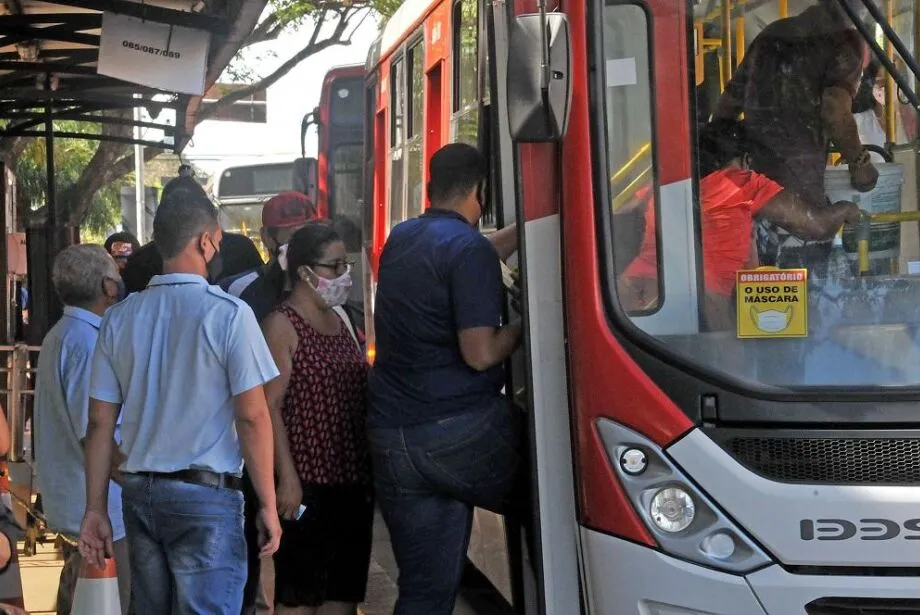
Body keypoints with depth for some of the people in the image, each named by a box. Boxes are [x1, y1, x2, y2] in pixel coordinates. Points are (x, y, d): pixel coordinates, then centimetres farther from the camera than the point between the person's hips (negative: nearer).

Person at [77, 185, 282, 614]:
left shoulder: (119, 318, 6)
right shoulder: (228, 315, -9)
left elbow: (100, 423, 7)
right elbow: (252, 418, -10)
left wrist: (95, 509, 12)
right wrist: (268, 505, -3)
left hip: (139, 494, 6)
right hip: (206, 497, -5)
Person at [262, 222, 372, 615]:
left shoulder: (341, 319, 15)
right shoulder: (282, 326, -9)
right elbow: (269, 406, -14)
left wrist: (370, 469, 18)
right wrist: (287, 478, -21)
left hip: (352, 480, 8)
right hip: (307, 483, -8)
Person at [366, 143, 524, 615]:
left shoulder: (400, 240, 14)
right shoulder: (471, 249, -9)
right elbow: (480, 354, -16)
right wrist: (525, 325, 1)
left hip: (391, 439, 7)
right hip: (462, 433, -7)